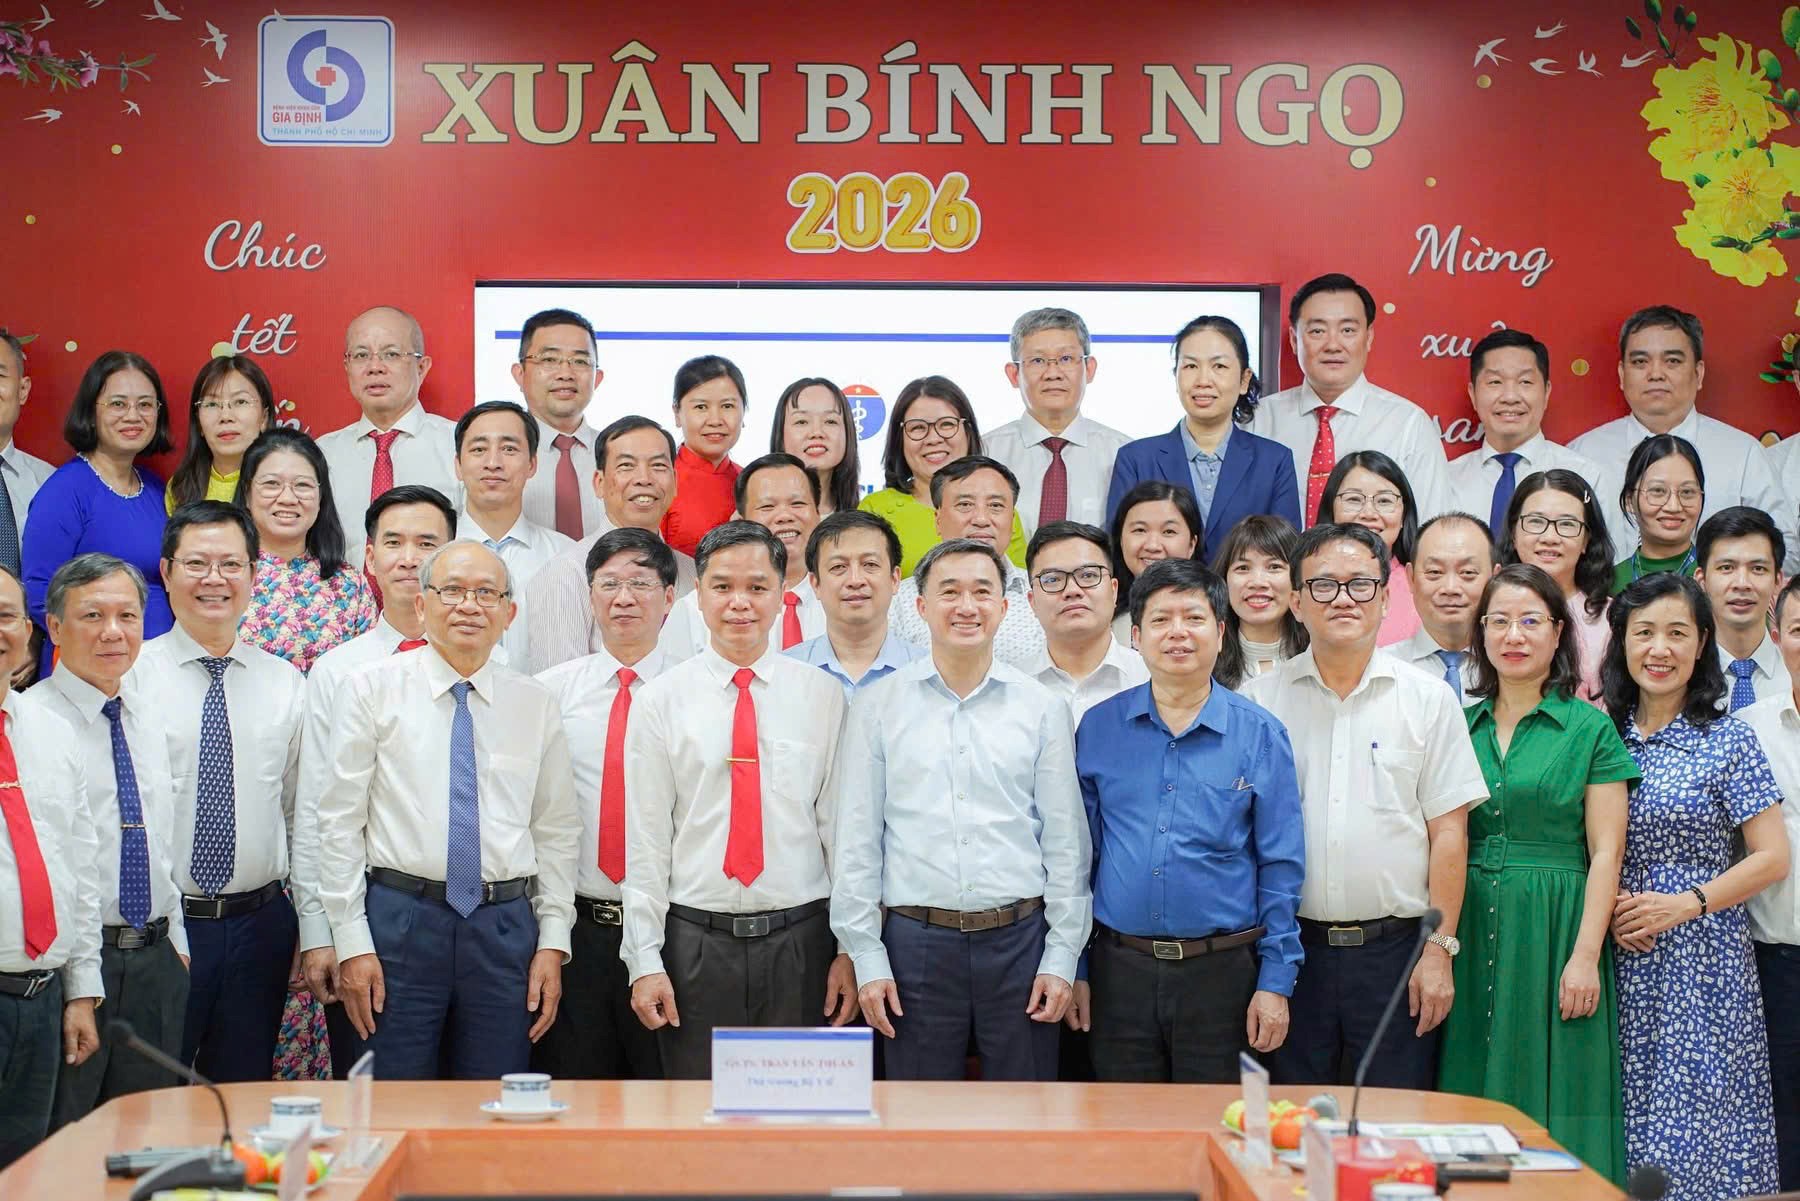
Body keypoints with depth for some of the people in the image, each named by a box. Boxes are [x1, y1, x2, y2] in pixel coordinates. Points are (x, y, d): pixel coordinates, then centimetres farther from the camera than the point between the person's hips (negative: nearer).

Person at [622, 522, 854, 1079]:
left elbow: (842, 828, 3)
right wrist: (644, 961, -4)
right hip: (696, 942, 0)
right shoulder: (661, 700, 2)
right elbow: (644, 840, 0)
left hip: (800, 943, 1)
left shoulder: (823, 696, 4)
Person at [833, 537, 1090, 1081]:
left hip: (1020, 937, 1)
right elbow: (856, 840, 3)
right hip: (916, 939, 0)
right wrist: (867, 959, -1)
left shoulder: (1042, 707, 5)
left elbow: (1066, 840, 6)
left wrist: (1062, 958, 1)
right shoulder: (880, 705, 2)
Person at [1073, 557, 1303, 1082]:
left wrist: (1276, 981, -4)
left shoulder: (1260, 735, 0)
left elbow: (1280, 868, 1)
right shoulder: (1098, 728, 4)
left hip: (1220, 973, -1)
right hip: (1118, 968, 1)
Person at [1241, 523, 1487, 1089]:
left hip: (1395, 949, 0)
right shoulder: (1259, 700, 4)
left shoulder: (1429, 698, 4)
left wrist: (1440, 948, -4)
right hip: (1289, 950, 1)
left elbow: (1448, 832, 2)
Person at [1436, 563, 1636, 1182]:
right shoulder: (1460, 725, 10)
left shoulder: (1590, 729, 1)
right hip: (1470, 929, 3)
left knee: (1551, 1099, -1)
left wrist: (1586, 955, -11)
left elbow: (1605, 853, -3)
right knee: (1473, 1094, 5)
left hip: (1553, 930, -3)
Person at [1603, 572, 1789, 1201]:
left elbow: (1772, 858, -3)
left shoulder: (1728, 740, -1)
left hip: (1703, 959, -3)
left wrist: (1684, 904, -13)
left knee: (1697, 1121, -6)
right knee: (1630, 1117, 3)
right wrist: (1606, 907, -6)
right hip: (1622, 956, 3)